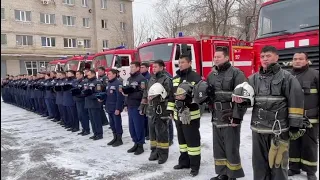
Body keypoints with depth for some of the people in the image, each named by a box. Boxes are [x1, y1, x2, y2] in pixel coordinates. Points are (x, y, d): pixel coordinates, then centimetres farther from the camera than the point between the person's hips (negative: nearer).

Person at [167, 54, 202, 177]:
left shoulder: (195, 77, -9)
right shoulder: (175, 78, 14)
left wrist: (186, 97, -25)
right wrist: (170, 110, 14)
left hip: (191, 115, -7)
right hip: (178, 115, 7)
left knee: (192, 140, 0)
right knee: (182, 139, 16)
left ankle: (195, 166, 11)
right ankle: (184, 162, 30)